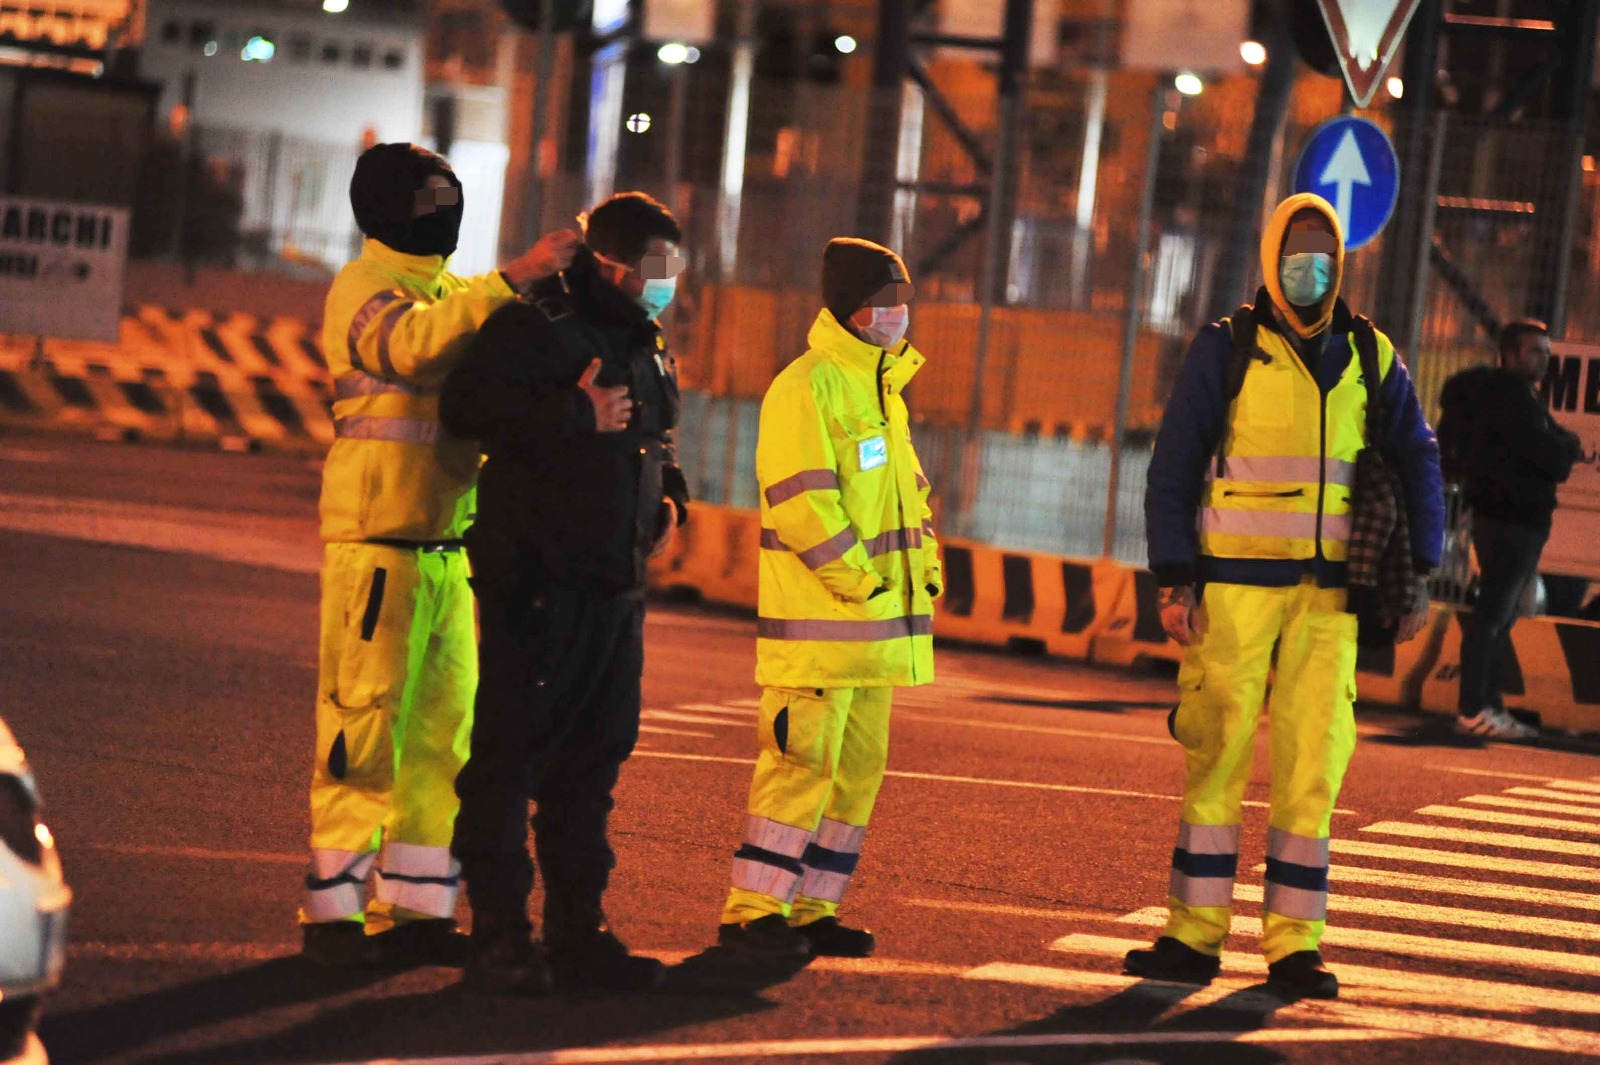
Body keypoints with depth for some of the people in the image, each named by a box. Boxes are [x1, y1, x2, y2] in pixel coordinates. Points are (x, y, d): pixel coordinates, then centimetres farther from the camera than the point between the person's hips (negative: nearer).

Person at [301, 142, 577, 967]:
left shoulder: (448, 292, 20)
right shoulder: (363, 288, -6)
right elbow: (411, 343, -27)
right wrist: (513, 279, -33)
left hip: (446, 549, 9)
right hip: (378, 547, -8)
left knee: (443, 730, 9)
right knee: (364, 727, -9)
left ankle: (415, 905, 15)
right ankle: (333, 909, -5)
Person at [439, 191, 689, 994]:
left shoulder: (644, 343, 18)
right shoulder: (533, 326, -9)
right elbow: (468, 405, -22)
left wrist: (670, 497, 13)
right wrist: (578, 414, -22)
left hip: (617, 586, 9)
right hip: (537, 577, -9)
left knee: (594, 757, 11)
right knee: (509, 754, -5)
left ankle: (577, 934, 18)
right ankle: (499, 936, -3)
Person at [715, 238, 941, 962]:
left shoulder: (882, 389, 18)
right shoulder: (806, 388, -12)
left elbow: (907, 490, 25)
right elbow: (802, 502, -20)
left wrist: (924, 566, 11)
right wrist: (858, 581, -18)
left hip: (876, 626, 10)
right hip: (819, 623, -10)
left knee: (859, 770, 10)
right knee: (804, 764, -9)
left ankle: (809, 909, 16)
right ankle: (752, 910, -4)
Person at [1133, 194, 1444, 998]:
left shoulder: (1369, 356, 10)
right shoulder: (1226, 349, 0)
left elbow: (1417, 463, 16)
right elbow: (1173, 467, -1)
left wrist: (1420, 573, 8)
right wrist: (1176, 581, -8)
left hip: (1328, 594, 3)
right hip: (1235, 584, -3)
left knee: (1314, 761, 1)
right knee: (1218, 757, -1)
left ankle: (1293, 945, 4)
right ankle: (1194, 934, 4)